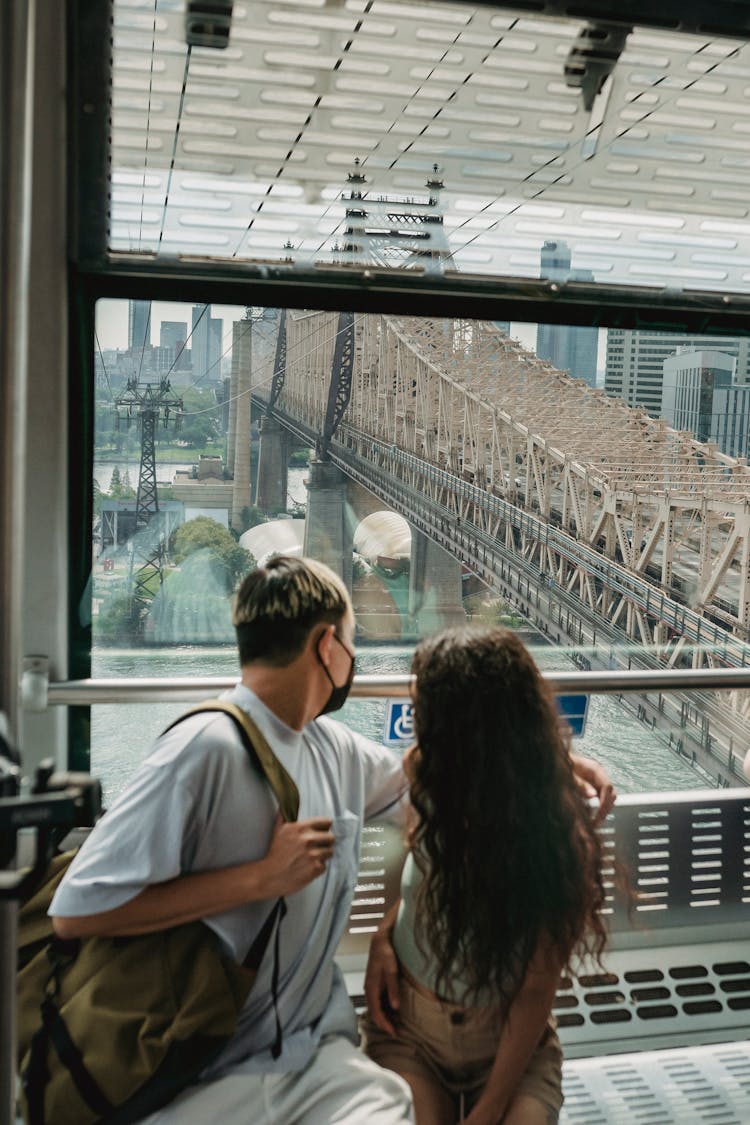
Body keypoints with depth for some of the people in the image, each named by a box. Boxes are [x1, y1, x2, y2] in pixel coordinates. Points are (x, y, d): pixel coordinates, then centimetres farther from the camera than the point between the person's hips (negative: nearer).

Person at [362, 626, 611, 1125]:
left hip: (510, 1040, -2)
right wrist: (382, 938, -7)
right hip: (407, 1026, 2)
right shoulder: (434, 791, -12)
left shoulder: (562, 837, -24)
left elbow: (536, 990, -16)